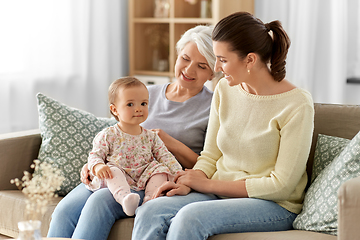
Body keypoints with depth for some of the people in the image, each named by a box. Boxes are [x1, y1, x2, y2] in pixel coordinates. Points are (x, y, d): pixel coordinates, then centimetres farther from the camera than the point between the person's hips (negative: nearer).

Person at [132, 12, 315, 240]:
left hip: (274, 206, -5)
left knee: (190, 217, -32)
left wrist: (208, 184, -11)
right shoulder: (225, 90, 5)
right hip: (221, 194, 6)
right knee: (149, 213, -22)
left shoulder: (297, 104, -15)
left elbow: (281, 185, -15)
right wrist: (188, 184, -12)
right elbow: (210, 156, 11)